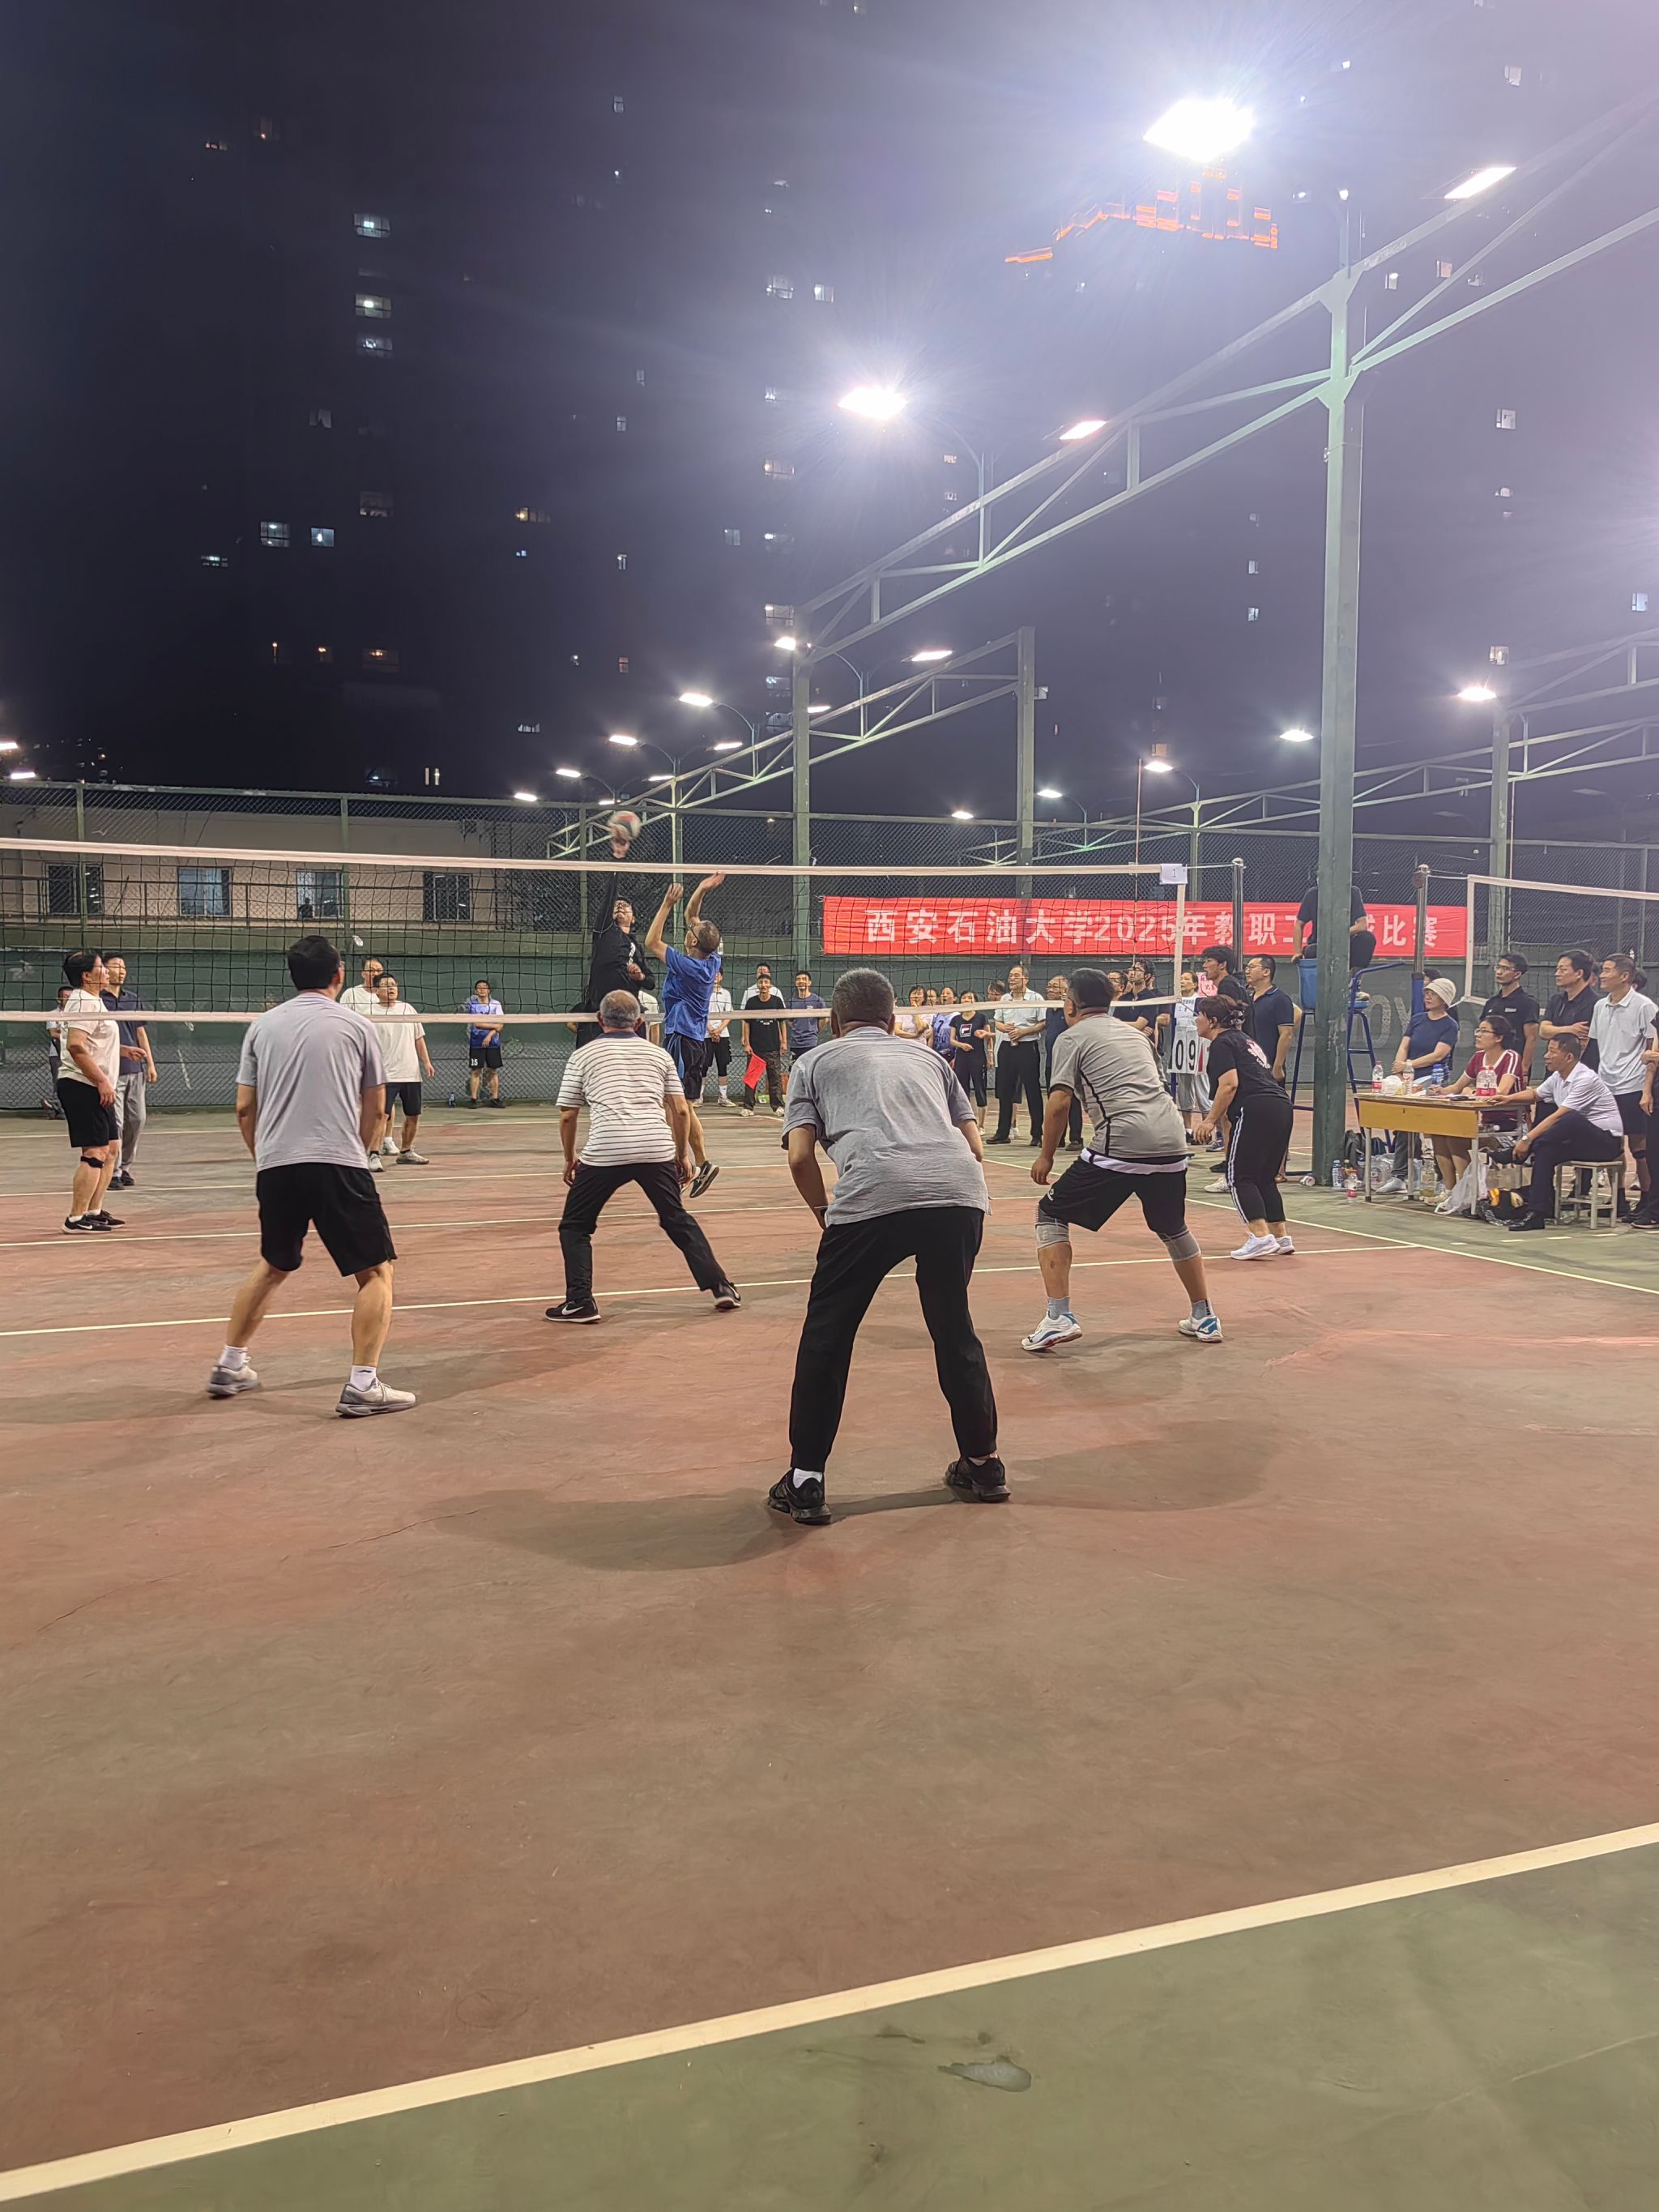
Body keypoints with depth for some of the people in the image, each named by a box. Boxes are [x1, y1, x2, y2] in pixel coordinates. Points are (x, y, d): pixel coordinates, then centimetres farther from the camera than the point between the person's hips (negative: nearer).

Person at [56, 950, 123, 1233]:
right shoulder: (84, 1003, -14)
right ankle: (76, 1218, -8)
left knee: (110, 1148, 13)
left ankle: (95, 1211, 19)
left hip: (95, 1089, 11)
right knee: (94, 1153, -11)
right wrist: (102, 1081, -24)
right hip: (82, 1086, -11)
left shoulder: (93, 1001, 19)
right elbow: (76, 1046, -24)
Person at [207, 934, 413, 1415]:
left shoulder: (262, 1026, 12)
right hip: (337, 1164, -5)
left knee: (272, 1268, 25)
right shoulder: (356, 1025, 5)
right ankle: (362, 1384, -7)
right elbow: (374, 1110, 9)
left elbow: (244, 1109, 13)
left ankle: (230, 1367, 32)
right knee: (376, 1273, 2)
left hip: (274, 1167, 5)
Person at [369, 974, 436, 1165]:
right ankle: (374, 1155, -12)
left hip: (412, 1073, 5)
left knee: (413, 1115, 10)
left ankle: (406, 1152, 25)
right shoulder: (371, 1013, -4)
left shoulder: (407, 1008, 10)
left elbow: (419, 1039, 15)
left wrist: (427, 1062, 8)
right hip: (386, 1075, -5)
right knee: (382, 1115, -15)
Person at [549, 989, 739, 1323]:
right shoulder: (658, 1053, 18)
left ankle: (580, 1302, 7)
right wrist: (683, 1154, 25)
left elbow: (567, 1116, 13)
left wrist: (570, 1158, 25)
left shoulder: (582, 1056, 13)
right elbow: (680, 1110, 15)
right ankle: (720, 1287, 15)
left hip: (605, 1152, -2)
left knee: (574, 1226, 15)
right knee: (678, 1220, 19)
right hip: (658, 1149, 2)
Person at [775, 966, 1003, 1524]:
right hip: (961, 1188, 4)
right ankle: (984, 1465, 33)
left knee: (826, 1336, 13)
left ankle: (805, 1482, 16)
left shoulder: (814, 1063, 23)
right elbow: (974, 1146, 24)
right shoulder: (928, 1059, 31)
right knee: (954, 1329, 23)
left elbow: (800, 1158, 10)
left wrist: (828, 1219, 24)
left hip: (873, 1195, -3)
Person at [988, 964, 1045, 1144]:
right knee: (1004, 1091, 7)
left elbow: (1043, 1024, -9)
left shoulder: (1036, 998, -4)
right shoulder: (1004, 999, 12)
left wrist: (1022, 1032, -15)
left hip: (1028, 1048, -5)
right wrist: (1005, 1028, -5)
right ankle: (1003, 1133, 14)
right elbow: (997, 1022, 17)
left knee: (1033, 1091, -3)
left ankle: (1037, 1134, 2)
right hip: (1006, 1047, 5)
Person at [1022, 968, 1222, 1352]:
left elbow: (1059, 1104, -4)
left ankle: (1059, 1317, -3)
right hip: (1172, 1141, 6)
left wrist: (1046, 1156, 6)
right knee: (1173, 1228, 28)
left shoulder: (1072, 1038, 5)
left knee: (1051, 1214, 8)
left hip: (1121, 1144, -6)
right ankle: (1204, 1317, 34)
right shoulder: (1134, 1033, 24)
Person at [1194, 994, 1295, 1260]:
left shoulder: (1222, 1044, 0)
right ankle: (1281, 1238, 13)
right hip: (1281, 1107, 9)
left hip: (1256, 1109, -9)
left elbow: (1229, 1084, -13)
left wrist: (1211, 1120, -8)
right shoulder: (1244, 1039, 27)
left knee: (1240, 1177, -3)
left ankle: (1261, 1237, -13)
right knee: (1265, 1178, 15)